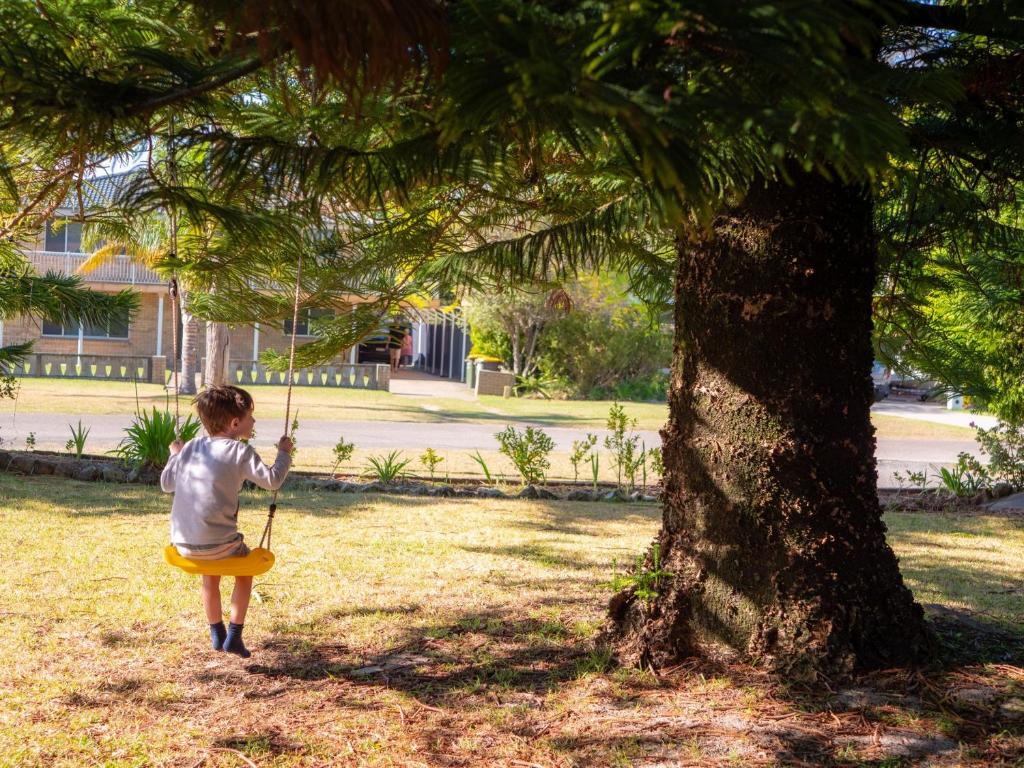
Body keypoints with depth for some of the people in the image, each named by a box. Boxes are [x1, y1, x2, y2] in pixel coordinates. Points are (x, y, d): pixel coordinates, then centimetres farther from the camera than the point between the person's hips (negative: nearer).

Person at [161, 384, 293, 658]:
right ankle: (234, 636, 19)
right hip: (218, 543, -5)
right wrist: (284, 454, 7)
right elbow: (272, 480, -9)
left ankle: (217, 634, 41)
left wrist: (175, 455, 34)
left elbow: (166, 484, 17)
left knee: (210, 572, 35)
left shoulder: (191, 447, 10)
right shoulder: (240, 451, -7)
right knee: (245, 569, 24)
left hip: (182, 545, 5)